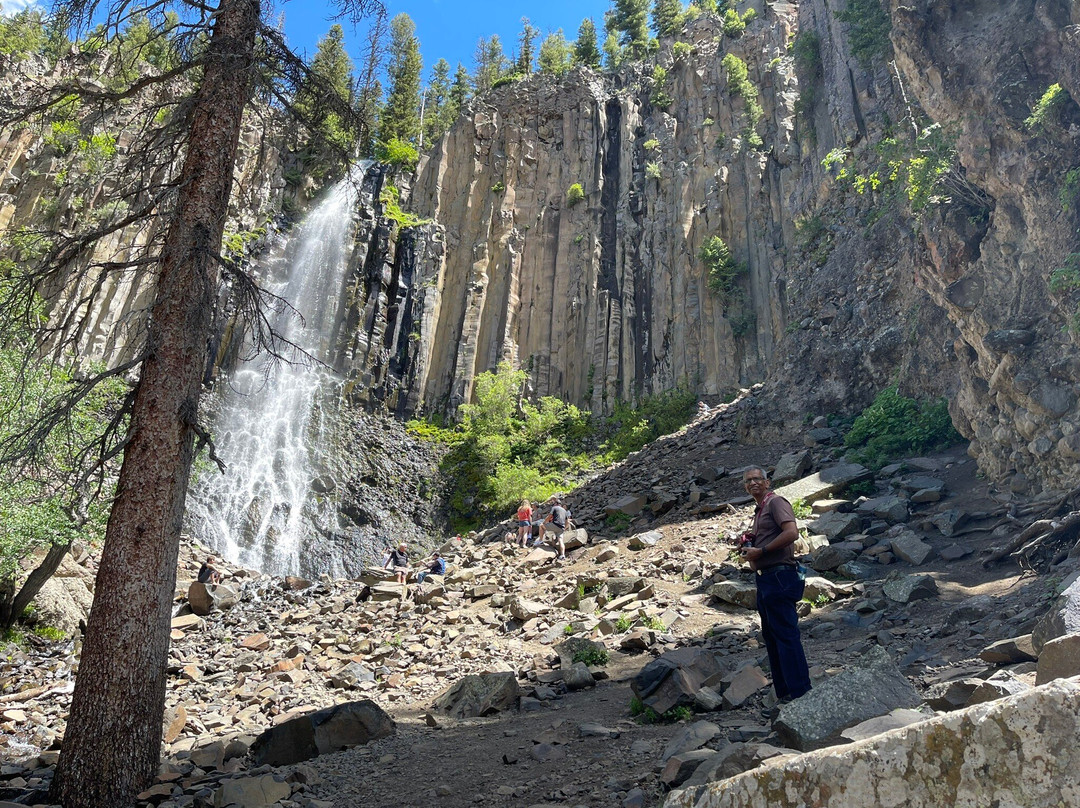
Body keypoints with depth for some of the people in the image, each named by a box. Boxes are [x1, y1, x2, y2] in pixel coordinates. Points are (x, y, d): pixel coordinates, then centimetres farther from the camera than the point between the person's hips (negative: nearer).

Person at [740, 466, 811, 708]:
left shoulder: (776, 502, -7)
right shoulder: (759, 510, 22)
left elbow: (792, 532, -23)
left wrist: (760, 550, -19)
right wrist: (750, 542, 8)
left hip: (779, 577, -11)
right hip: (764, 579, 11)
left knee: (786, 636, -8)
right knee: (771, 637, 13)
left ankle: (800, 693, -2)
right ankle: (784, 693, 21)